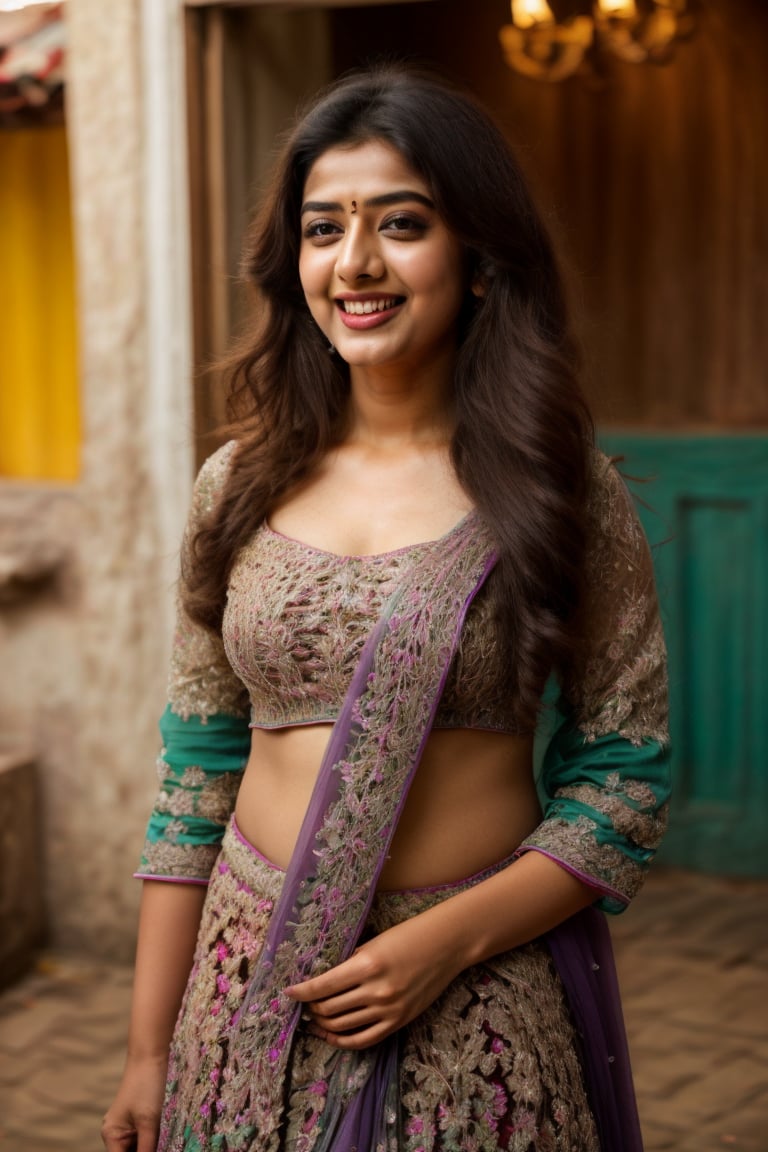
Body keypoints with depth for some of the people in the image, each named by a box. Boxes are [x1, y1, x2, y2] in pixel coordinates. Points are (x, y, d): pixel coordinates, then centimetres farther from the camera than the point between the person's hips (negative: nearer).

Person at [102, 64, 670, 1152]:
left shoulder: (566, 491, -6)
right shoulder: (239, 488, 2)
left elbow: (626, 784, -5)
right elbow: (193, 778, 4)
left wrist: (449, 939, -16)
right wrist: (147, 1052, 3)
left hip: (481, 999, -2)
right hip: (253, 981, 3)